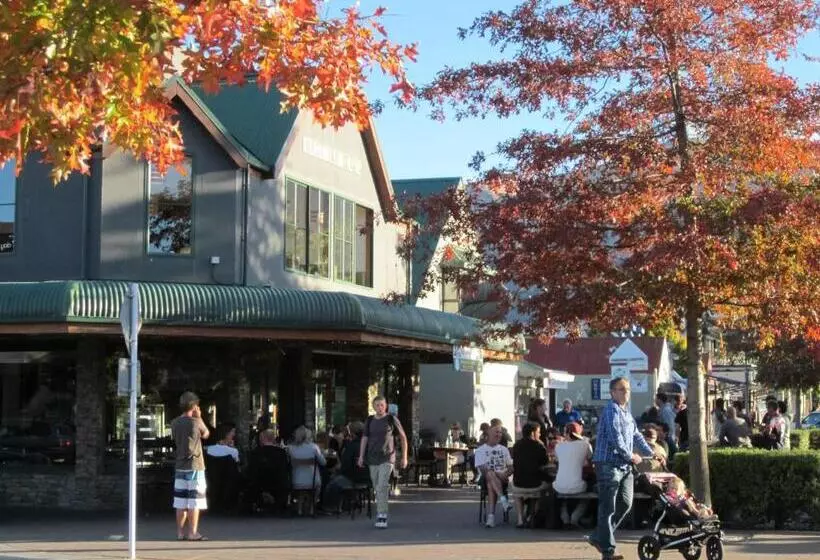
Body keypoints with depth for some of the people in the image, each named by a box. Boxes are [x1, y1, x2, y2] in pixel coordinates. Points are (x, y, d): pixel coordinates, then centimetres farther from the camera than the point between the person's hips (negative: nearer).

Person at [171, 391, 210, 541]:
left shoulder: (175, 423, 5)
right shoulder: (196, 422, -10)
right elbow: (206, 435, 6)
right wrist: (199, 418, 11)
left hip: (180, 467, 6)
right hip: (195, 466, -6)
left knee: (181, 501, 8)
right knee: (194, 501, -2)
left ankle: (180, 532, 10)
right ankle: (193, 533, -2)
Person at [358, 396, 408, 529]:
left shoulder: (392, 419, -2)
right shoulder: (369, 421, 8)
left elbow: (403, 437, 3)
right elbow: (364, 439, 8)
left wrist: (404, 457, 0)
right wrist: (361, 456, -3)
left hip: (387, 458, -4)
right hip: (373, 458, 4)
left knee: (382, 486, -16)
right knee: (377, 487, 9)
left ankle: (381, 516, -18)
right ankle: (381, 510, 23)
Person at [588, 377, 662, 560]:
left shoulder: (626, 412, 19)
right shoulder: (612, 410, -12)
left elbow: (636, 436, 23)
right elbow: (615, 437, -20)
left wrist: (652, 454, 15)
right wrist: (631, 456, -12)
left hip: (624, 466, 9)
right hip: (609, 464, -9)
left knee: (625, 504, 10)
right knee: (608, 508, -4)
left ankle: (599, 537, 22)